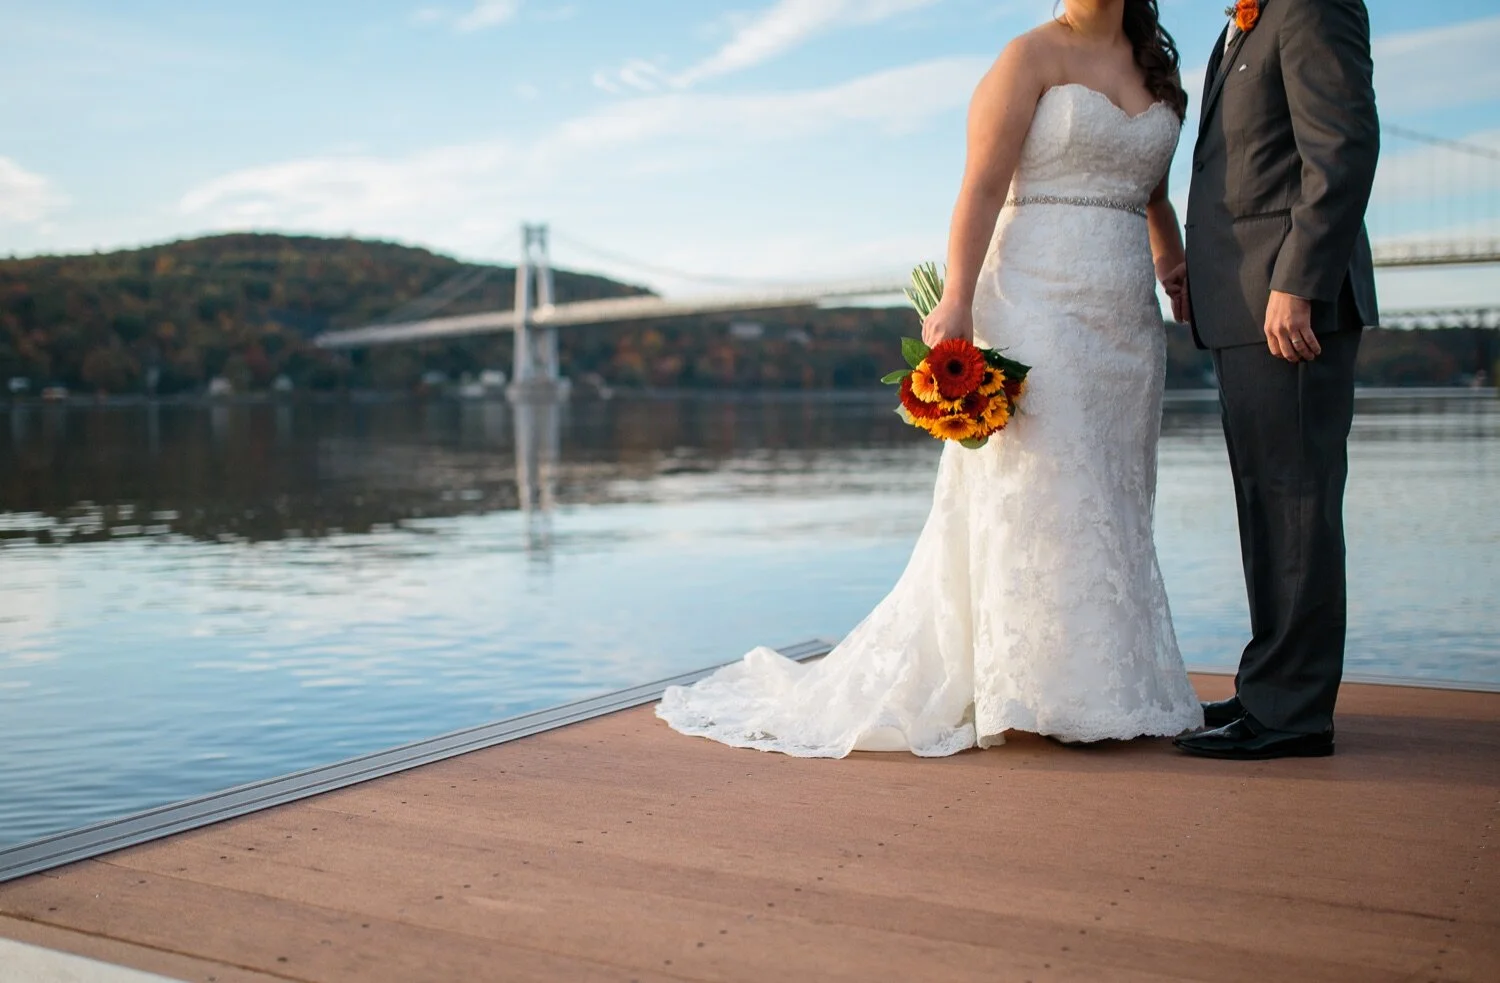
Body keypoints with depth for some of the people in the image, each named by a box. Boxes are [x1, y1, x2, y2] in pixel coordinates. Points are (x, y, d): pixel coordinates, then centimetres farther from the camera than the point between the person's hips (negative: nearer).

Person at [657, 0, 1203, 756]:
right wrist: (958, 299, -22)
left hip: (1128, 324, 7)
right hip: (1041, 308, -7)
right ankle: (1039, 689, 2)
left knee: (1112, 508, 8)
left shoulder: (1159, 74, 17)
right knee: (1039, 496, -6)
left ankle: (1105, 686, 16)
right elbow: (982, 186, -12)